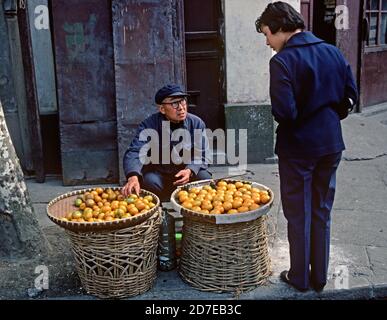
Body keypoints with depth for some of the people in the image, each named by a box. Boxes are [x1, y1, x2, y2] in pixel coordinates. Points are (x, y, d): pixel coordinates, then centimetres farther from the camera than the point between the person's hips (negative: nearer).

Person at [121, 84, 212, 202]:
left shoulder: (197, 123, -7)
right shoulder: (149, 125, -15)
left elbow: (201, 156, -5)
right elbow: (134, 152, -26)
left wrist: (190, 171, -29)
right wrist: (133, 177, -48)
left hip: (189, 172, 2)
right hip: (158, 173, -2)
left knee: (206, 179, -24)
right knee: (149, 181, -33)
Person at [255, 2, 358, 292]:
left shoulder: (283, 61, -18)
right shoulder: (334, 53, 2)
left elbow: (284, 112, -24)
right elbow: (351, 96, 5)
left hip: (298, 148, -6)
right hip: (331, 145, 6)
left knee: (299, 215, 10)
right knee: (322, 213, 17)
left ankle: (299, 277, 24)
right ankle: (320, 277, 28)